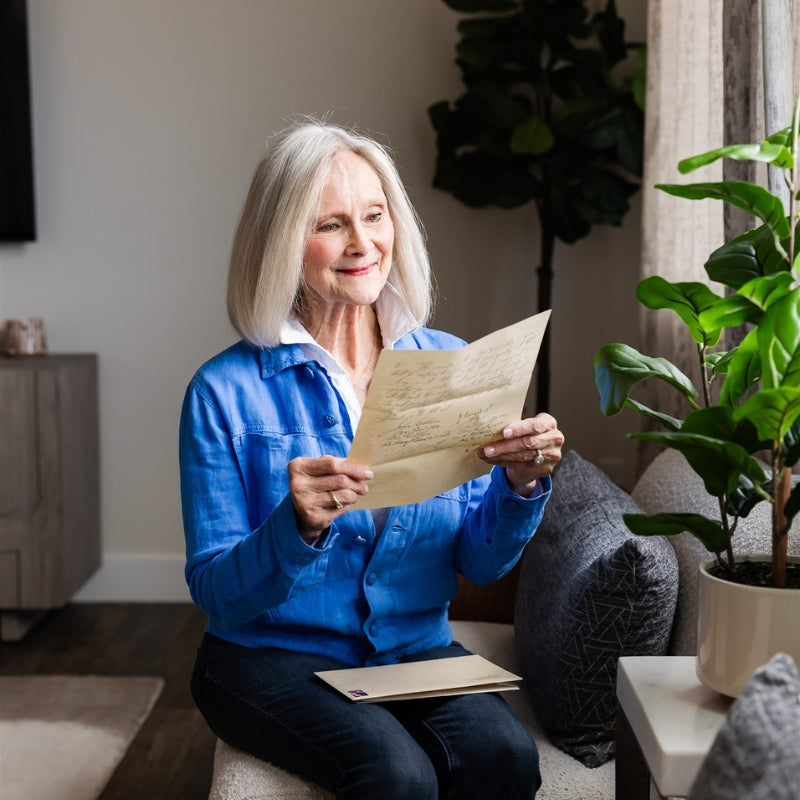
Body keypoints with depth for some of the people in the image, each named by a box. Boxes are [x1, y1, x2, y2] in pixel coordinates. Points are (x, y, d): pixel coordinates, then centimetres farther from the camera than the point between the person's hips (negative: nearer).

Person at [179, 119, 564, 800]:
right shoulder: (226, 392, -8)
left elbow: (481, 563, 3)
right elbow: (216, 593, -8)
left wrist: (521, 486, -18)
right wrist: (299, 527, -28)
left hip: (415, 649, 3)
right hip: (272, 655, -2)